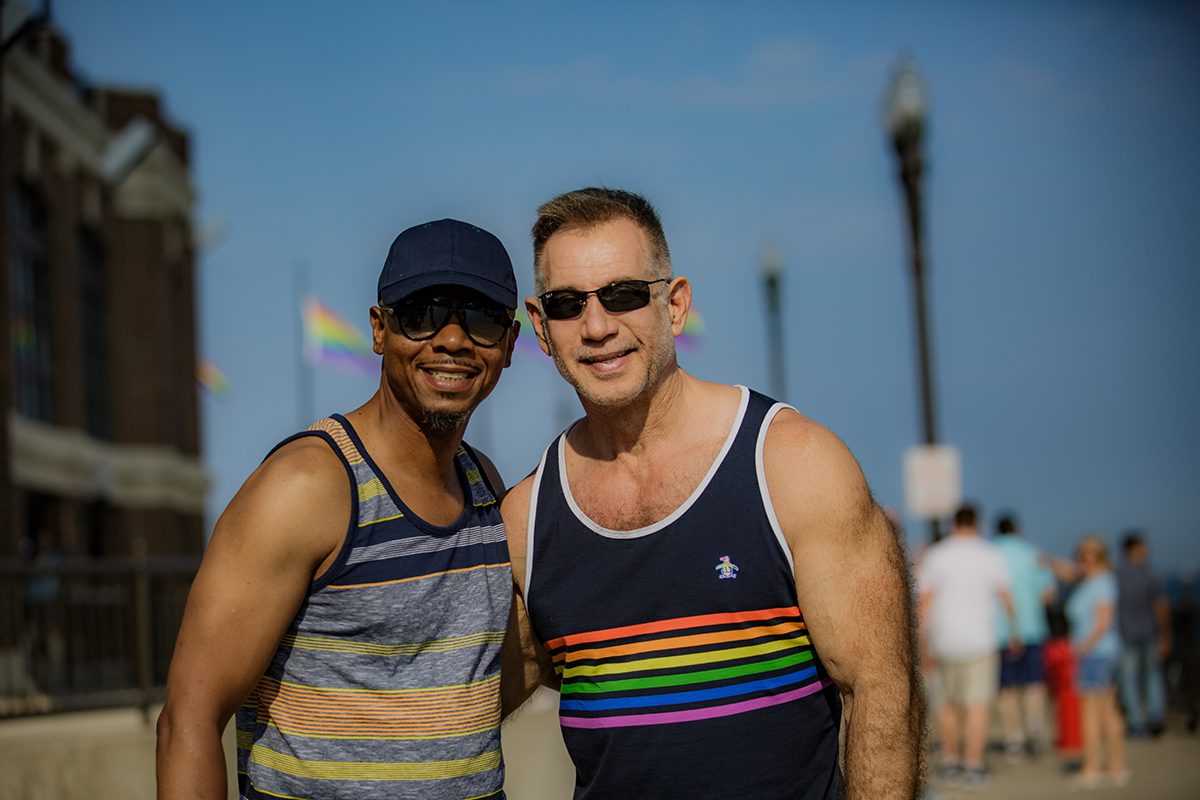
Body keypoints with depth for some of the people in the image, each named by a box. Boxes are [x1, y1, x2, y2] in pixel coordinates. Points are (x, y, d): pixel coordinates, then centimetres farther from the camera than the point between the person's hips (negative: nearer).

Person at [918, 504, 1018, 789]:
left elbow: (924, 600, -2)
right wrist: (1014, 632, 14)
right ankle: (972, 766, -6)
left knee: (949, 701, 16)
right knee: (977, 704, -2)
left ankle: (949, 760, 20)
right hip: (979, 641, -2)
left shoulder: (935, 555, 3)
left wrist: (925, 638, 1)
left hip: (944, 640, 2)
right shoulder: (991, 556, 1)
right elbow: (1007, 597, 2)